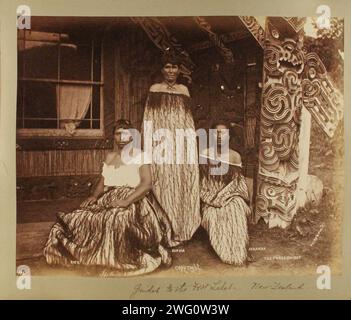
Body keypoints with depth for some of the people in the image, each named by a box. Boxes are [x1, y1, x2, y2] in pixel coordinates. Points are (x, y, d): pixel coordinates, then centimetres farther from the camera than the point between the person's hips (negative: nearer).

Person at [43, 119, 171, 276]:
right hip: (108, 199, 6)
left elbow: (147, 184, -12)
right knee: (79, 218, -15)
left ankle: (117, 263, -22)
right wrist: (94, 196, -1)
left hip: (133, 201, -6)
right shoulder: (110, 156, 18)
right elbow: (102, 182, 21)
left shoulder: (139, 156, -1)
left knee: (117, 221, -38)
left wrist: (126, 201, -24)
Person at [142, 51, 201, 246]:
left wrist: (192, 142, 10)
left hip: (182, 143, 3)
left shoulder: (184, 90, 14)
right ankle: (166, 232, 3)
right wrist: (149, 142, -9)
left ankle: (181, 229, 15)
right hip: (162, 143, -3)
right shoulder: (155, 90, 5)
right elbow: (149, 118, 1)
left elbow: (189, 119, 16)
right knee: (164, 184, -5)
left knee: (183, 183, 3)